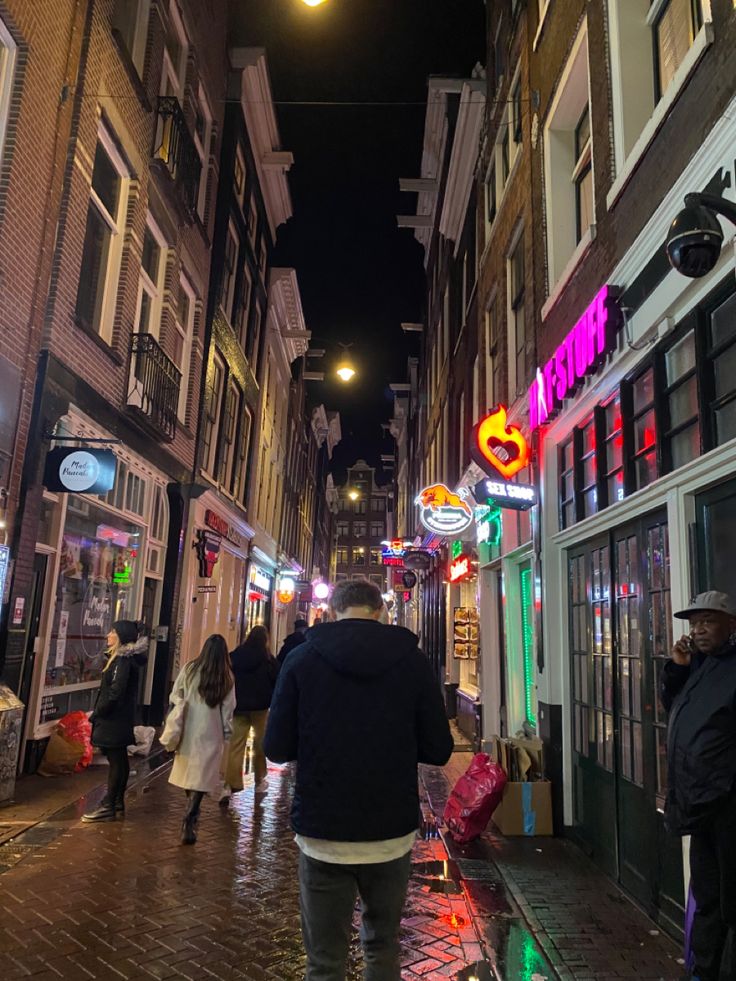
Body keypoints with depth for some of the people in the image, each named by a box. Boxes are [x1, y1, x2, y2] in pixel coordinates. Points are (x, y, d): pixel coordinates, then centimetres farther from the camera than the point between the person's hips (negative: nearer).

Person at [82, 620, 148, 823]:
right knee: (119, 759, 15)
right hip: (119, 717, 10)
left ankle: (108, 807, 2)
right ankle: (117, 802, 25)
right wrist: (98, 711, 13)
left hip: (114, 718, -10)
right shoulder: (125, 657, 13)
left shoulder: (123, 660, -18)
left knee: (116, 760, -4)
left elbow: (115, 692, -23)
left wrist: (97, 712, -14)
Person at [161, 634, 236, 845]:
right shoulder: (227, 678, -4)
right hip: (210, 736, -2)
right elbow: (227, 712, -1)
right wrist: (226, 735, 8)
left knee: (188, 772, 18)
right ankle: (189, 821, -6)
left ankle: (190, 819, 31)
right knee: (201, 779, 3)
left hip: (187, 732, 2)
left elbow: (174, 698, 1)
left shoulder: (189, 669, -4)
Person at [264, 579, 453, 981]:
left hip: (321, 834, -1)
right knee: (383, 948, 22)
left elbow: (276, 749, -4)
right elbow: (439, 750, -3)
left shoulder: (302, 658, -7)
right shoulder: (412, 659, -6)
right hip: (391, 833, 1)